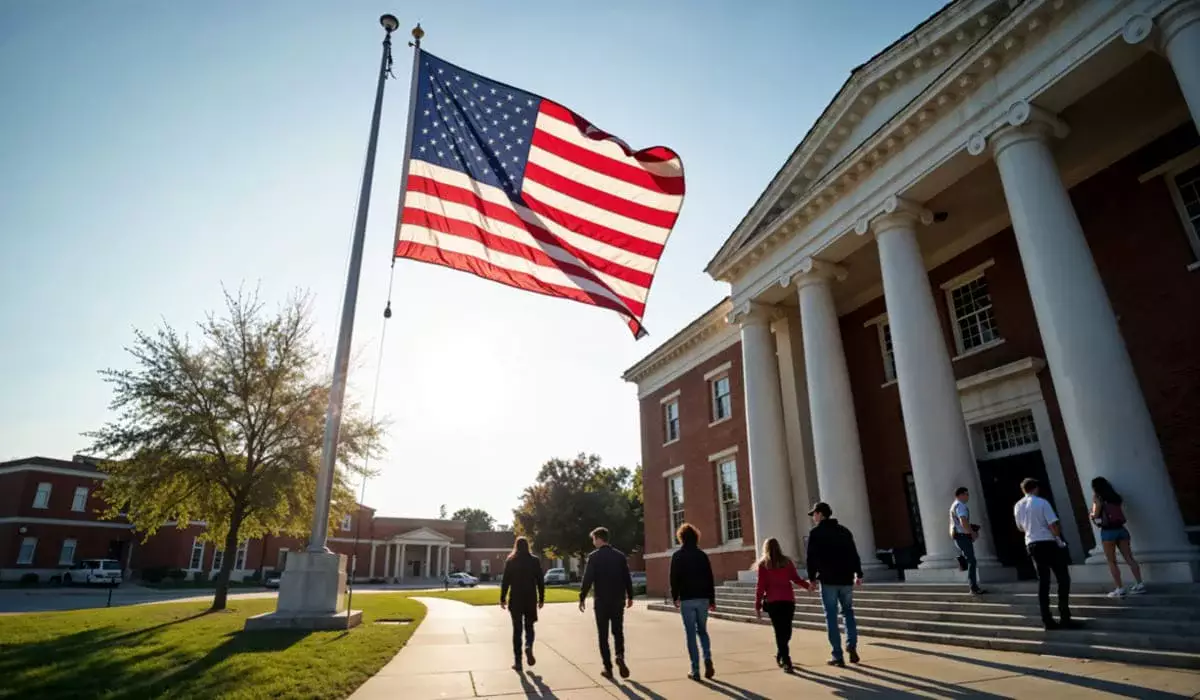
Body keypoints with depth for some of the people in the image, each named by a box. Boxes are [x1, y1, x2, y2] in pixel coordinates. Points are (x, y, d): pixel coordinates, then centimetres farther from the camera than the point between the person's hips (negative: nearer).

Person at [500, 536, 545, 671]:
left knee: (517, 629, 8)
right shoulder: (534, 561, -1)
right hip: (531, 599, 0)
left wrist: (503, 598, 5)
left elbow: (505, 581, -3)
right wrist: (541, 598, 6)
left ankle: (517, 661, 6)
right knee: (529, 626, 15)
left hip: (515, 599, 0)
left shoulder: (510, 561, -2)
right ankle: (529, 646, -13)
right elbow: (540, 581, -1)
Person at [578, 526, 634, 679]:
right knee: (618, 631, 15)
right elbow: (627, 578, 6)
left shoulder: (594, 556, -8)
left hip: (601, 601, -3)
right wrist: (630, 596, 15)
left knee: (603, 635, 8)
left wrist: (582, 598, -6)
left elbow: (587, 579, -12)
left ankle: (608, 668, 8)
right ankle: (620, 656, -9)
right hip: (618, 600, 3)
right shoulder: (620, 555, 4)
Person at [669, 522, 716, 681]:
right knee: (702, 630, 17)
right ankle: (708, 660, -1)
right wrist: (712, 599, 12)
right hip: (703, 598, 3)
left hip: (687, 599, -3)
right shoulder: (702, 555, 6)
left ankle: (695, 670, 2)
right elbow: (709, 578, 6)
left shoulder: (678, 555, -4)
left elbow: (674, 578, -7)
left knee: (691, 634, 3)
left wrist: (675, 597, 5)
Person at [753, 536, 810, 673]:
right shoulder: (787, 562, 6)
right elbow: (796, 579, 2)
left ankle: (786, 661, -1)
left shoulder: (763, 565, 0)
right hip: (788, 600, 2)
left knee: (779, 631, 3)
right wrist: (808, 586, 18)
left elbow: (760, 586, -3)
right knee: (786, 630, 15)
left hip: (772, 602, -2)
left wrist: (757, 606, 1)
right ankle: (781, 656, 26)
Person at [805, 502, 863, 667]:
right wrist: (858, 574, 17)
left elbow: (812, 558, -7)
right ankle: (852, 646, 3)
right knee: (848, 612, 19)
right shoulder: (844, 531, 10)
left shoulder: (816, 533, -5)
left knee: (831, 617, 2)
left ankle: (838, 656, 2)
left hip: (828, 580, -4)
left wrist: (812, 577, 2)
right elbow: (854, 554, 11)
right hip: (846, 579, 4)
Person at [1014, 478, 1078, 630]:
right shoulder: (1042, 502, -10)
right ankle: (1064, 617, 1)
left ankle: (1047, 620, 9)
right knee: (1063, 579, 5)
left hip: (1031, 545, 5)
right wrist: (1059, 540, 1)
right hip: (1048, 543, -5)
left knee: (1043, 581, 9)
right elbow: (1052, 525, -14)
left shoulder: (1017, 506, 7)